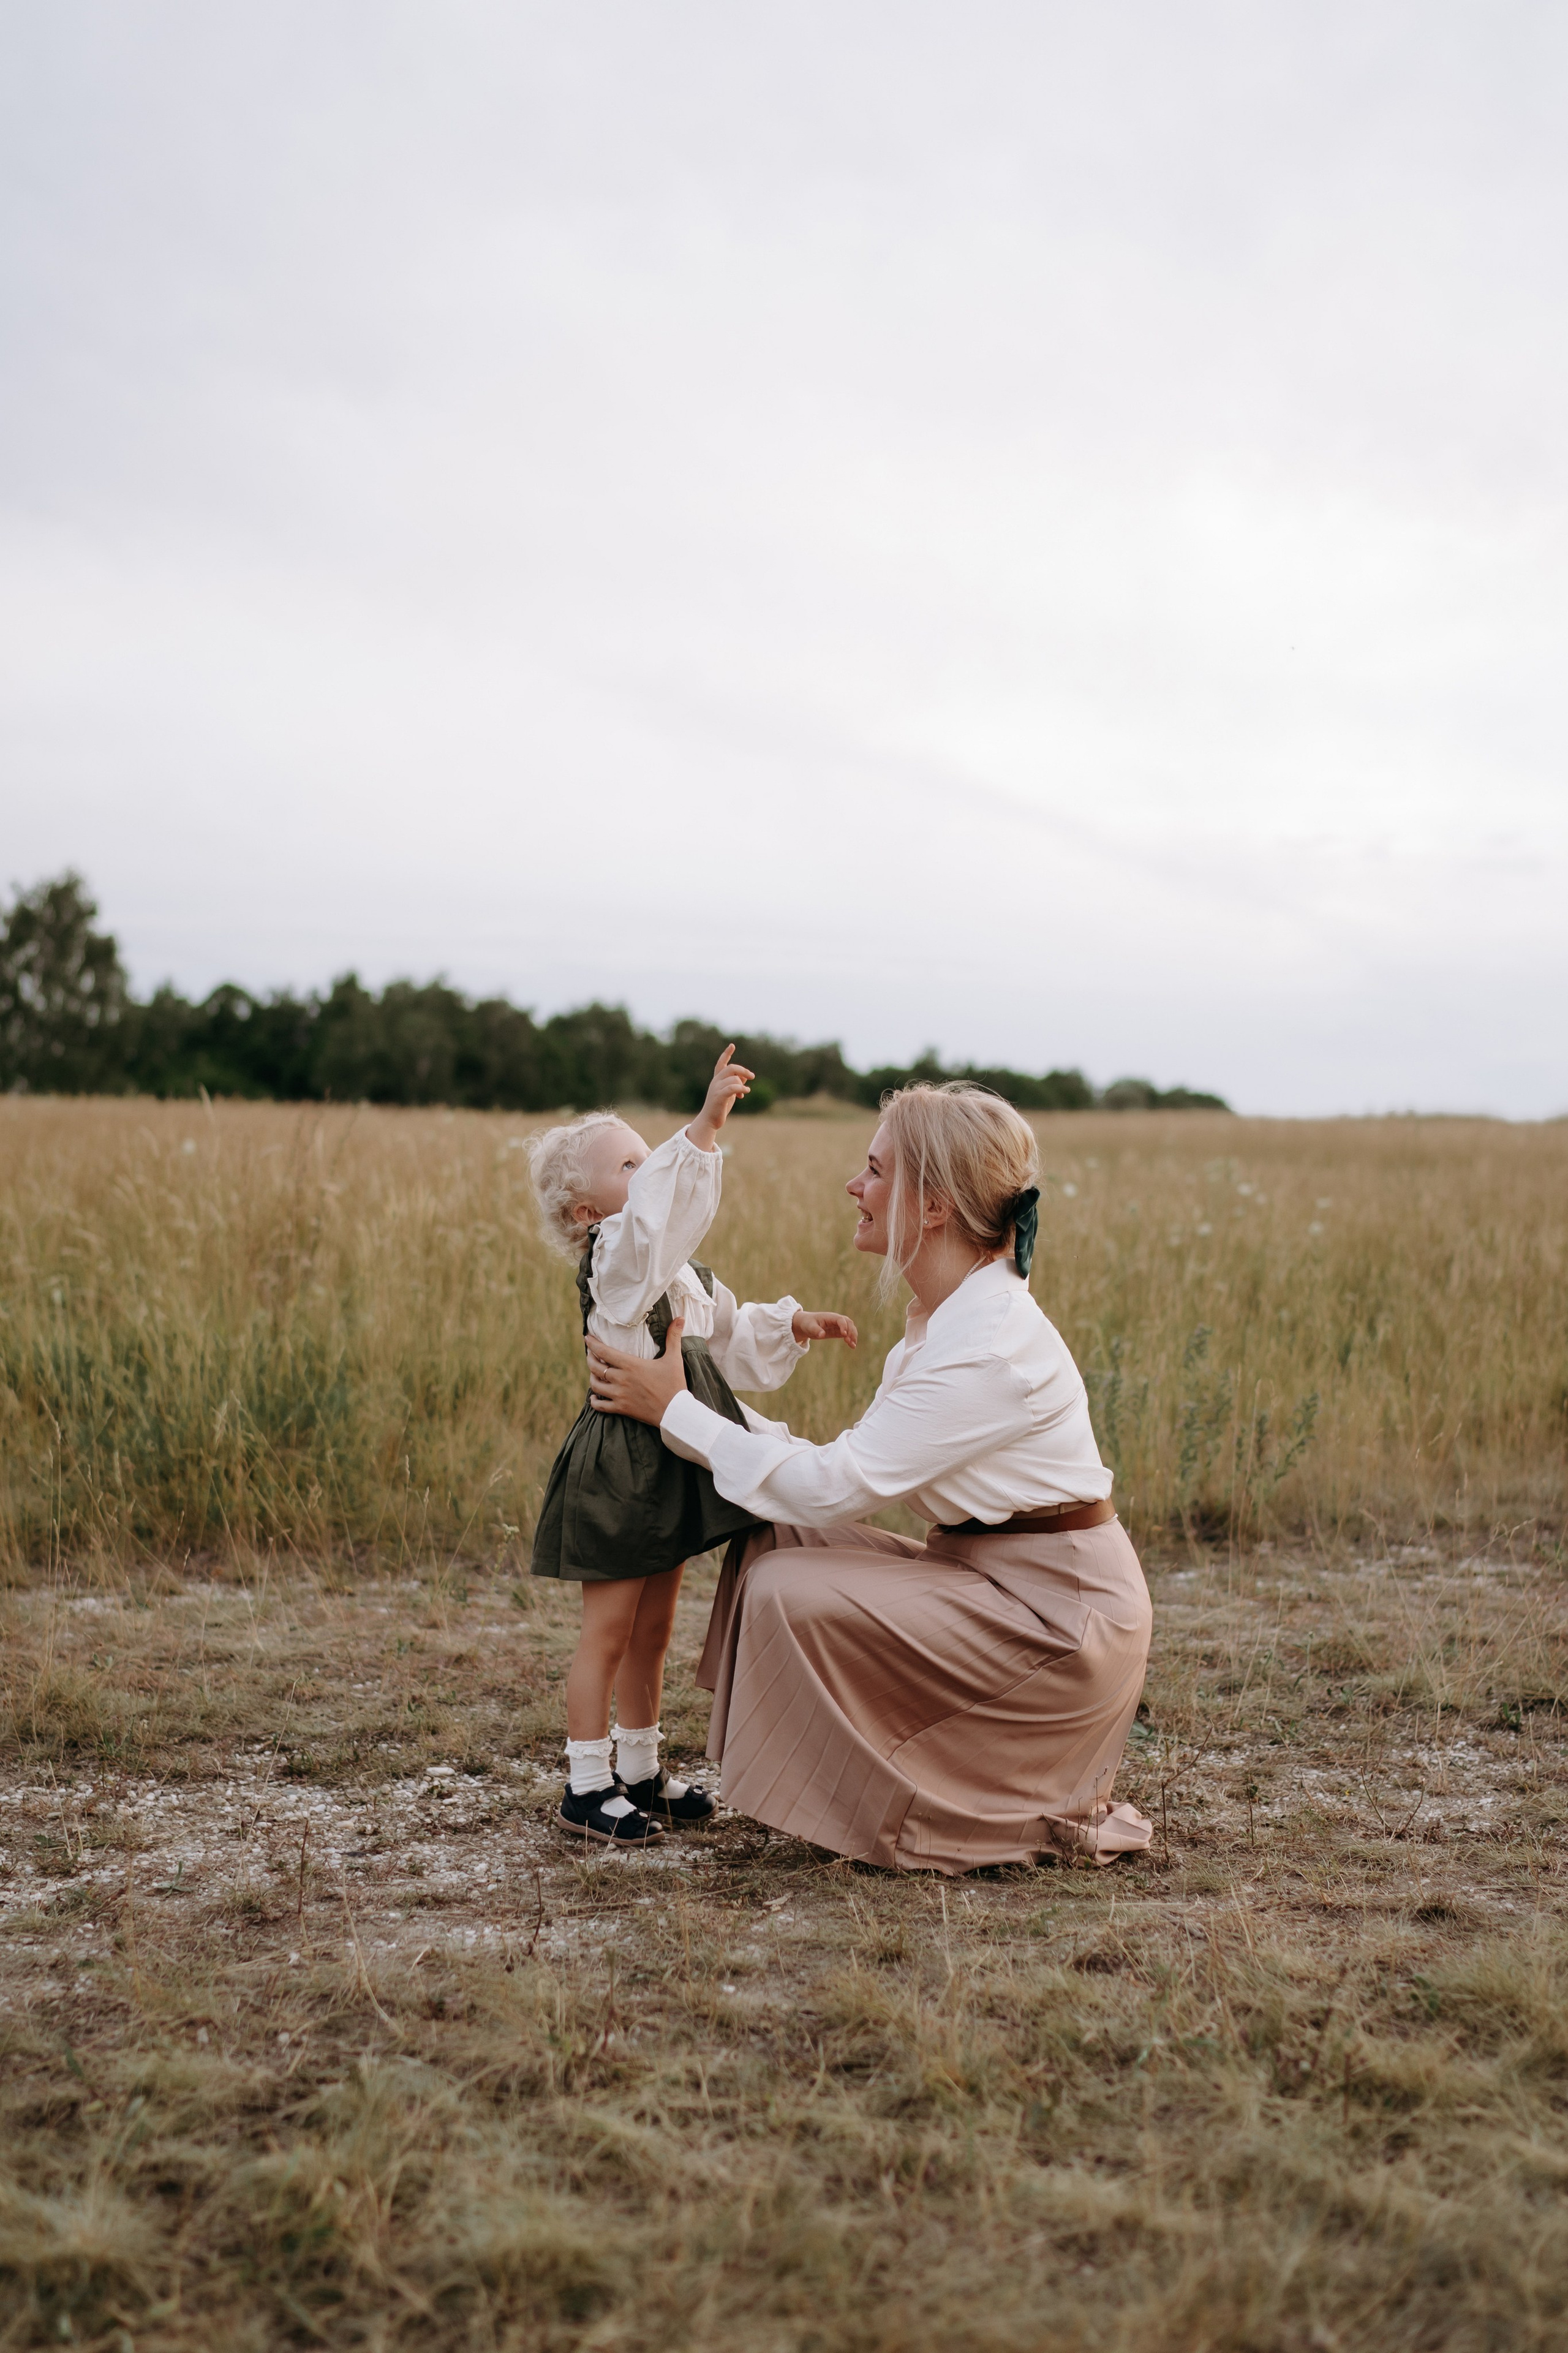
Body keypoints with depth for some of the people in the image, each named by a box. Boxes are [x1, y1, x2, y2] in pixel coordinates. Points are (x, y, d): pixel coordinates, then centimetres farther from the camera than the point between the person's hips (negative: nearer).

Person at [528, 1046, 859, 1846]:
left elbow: (733, 1334, 29)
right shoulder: (614, 1262, -15)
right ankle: (586, 1786, 7)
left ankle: (641, 1771, 28)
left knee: (654, 1629, 17)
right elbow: (654, 1206, -36)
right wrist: (705, 1126, -45)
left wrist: (791, 1324, 14)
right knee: (610, 1628, -2)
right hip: (619, 1467, -9)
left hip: (673, 1468, 9)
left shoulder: (682, 1272, 15)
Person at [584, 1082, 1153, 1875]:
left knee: (790, 1593, -18)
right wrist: (708, 1408, 3)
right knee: (774, 1537, 2)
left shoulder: (992, 1345, -23)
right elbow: (846, 1471, 7)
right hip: (986, 1574, 9)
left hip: (1055, 1615, -9)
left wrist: (677, 1411, -15)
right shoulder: (949, 1319, 7)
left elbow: (834, 1486, -23)